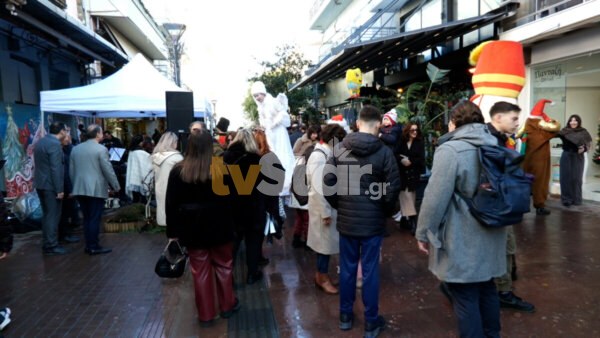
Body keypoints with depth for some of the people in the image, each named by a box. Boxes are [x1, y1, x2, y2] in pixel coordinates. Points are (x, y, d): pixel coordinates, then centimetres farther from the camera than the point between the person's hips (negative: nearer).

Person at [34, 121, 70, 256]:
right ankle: (51, 246, 3)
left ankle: (46, 243, 23)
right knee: (53, 216, -3)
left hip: (41, 183, 10)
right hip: (51, 185, -10)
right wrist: (59, 189, -18)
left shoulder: (40, 141, 13)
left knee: (47, 215, 16)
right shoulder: (55, 144, -17)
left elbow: (40, 164, 18)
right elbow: (55, 168, -21)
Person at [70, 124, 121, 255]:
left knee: (87, 218, 13)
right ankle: (94, 247, 4)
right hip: (96, 189, -7)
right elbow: (108, 170, -11)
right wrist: (116, 186, -1)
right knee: (95, 219, -1)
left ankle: (88, 245, 18)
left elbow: (72, 170, 15)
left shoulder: (75, 149, 11)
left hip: (80, 189, 7)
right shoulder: (101, 149, -10)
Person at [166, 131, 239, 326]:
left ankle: (205, 315, 20)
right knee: (223, 266, 16)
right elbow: (230, 199, -5)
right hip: (218, 225, -1)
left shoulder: (178, 171, -5)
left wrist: (173, 232, 1)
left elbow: (171, 204, -3)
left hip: (192, 228, 1)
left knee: (200, 271, 10)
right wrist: (230, 225, 4)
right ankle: (227, 306, 30)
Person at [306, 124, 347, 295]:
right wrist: (325, 212, -20)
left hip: (329, 205, 9)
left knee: (325, 241, 17)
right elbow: (318, 189, -24)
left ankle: (321, 274, 31)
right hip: (323, 207, -9)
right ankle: (322, 278, 19)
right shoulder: (319, 157, -21)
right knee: (326, 242, 3)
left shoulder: (325, 155, 8)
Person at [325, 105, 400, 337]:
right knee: (370, 271, 8)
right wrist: (386, 210, 6)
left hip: (346, 220, 3)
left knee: (347, 268, 14)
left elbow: (328, 183, -3)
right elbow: (393, 187, -12)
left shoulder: (339, 150, -3)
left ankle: (345, 316, 30)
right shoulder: (383, 152, -11)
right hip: (373, 221, -2)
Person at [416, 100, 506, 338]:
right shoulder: (496, 147, 7)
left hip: (461, 242, -8)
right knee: (487, 290, 22)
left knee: (465, 298, 4)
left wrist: (424, 232, -9)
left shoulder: (450, 149, -17)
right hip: (489, 237, 8)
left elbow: (435, 197, -20)